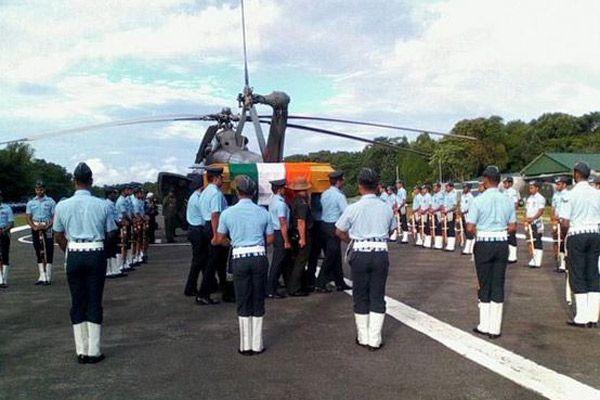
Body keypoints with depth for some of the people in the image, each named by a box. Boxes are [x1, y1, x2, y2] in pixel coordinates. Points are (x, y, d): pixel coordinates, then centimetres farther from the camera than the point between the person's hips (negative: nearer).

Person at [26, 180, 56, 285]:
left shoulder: (50, 202, 2)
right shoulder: (30, 203, 10)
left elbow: (55, 217, -2)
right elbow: (28, 217, 6)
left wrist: (47, 226, -16)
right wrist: (34, 227, -11)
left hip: (48, 229, -3)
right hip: (36, 230, 3)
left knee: (48, 253, -4)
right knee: (39, 253, 6)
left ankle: (48, 277, 1)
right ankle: (42, 277, 11)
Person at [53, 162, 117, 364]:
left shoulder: (63, 205, -1)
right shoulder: (102, 205, -6)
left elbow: (58, 236, 5)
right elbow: (111, 233, 0)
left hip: (74, 255, 1)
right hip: (96, 254, -1)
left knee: (77, 303, 11)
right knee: (94, 302, 6)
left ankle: (81, 351, 16)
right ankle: (93, 351, 10)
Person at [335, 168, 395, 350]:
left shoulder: (353, 208, -7)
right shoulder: (386, 208, 0)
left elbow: (339, 231, 1)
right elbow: (391, 230, 10)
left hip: (360, 254, -1)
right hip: (380, 253, 2)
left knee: (360, 296, 12)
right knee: (377, 296, 10)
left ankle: (363, 337, 22)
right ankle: (374, 339, 13)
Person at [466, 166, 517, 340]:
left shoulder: (479, 200, -12)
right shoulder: (507, 200, 1)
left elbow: (470, 227, -14)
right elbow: (513, 226, 3)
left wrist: (480, 232, 5)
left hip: (483, 244, -3)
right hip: (502, 243, 3)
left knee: (485, 284, 9)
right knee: (498, 285, 8)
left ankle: (485, 326, 18)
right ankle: (495, 328, 13)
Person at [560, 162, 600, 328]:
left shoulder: (571, 194, -12)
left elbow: (565, 223, -14)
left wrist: (568, 230, 5)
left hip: (577, 235, -5)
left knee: (578, 276, 2)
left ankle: (582, 318, 3)